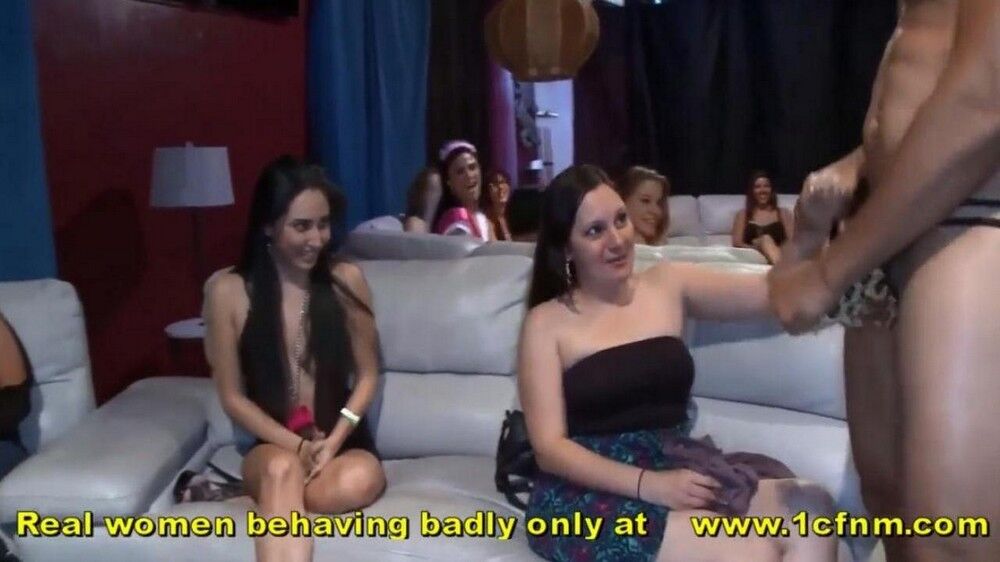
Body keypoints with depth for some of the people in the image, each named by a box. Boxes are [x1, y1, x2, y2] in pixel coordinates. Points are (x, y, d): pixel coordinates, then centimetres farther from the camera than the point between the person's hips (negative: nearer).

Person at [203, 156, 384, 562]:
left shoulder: (346, 280, -2)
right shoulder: (228, 291, -6)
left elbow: (367, 375, 4)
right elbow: (233, 397, -1)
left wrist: (333, 442, -11)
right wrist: (299, 446, -14)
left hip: (340, 437, 1)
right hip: (271, 442, -1)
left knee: (360, 481, -34)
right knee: (282, 468, -37)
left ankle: (257, 495, -18)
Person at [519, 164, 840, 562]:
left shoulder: (667, 285, 10)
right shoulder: (546, 323, -2)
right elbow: (549, 447, -7)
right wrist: (648, 484, -20)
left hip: (675, 479, 5)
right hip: (588, 502, -4)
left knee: (810, 509, -23)